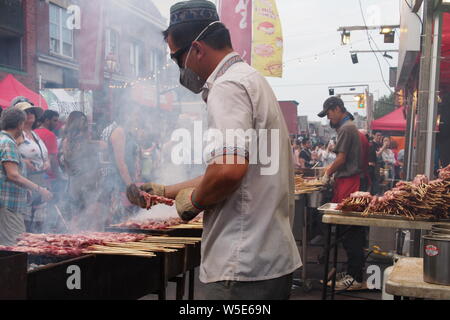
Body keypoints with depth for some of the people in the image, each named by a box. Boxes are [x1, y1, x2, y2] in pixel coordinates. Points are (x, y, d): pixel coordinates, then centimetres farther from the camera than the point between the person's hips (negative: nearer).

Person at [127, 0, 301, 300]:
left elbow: (228, 171, -29)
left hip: (245, 266, -10)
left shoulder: (228, 86, -15)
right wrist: (164, 191, 24)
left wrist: (193, 201, -9)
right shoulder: (253, 80, 17)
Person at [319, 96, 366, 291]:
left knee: (349, 231, -8)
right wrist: (330, 172, 16)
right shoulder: (350, 126, 20)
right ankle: (356, 272, 18)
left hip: (347, 183, -10)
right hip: (350, 181, 10)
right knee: (354, 231, 12)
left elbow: (341, 159, -14)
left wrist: (327, 175, 0)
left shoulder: (346, 129, -11)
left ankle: (354, 277, -3)